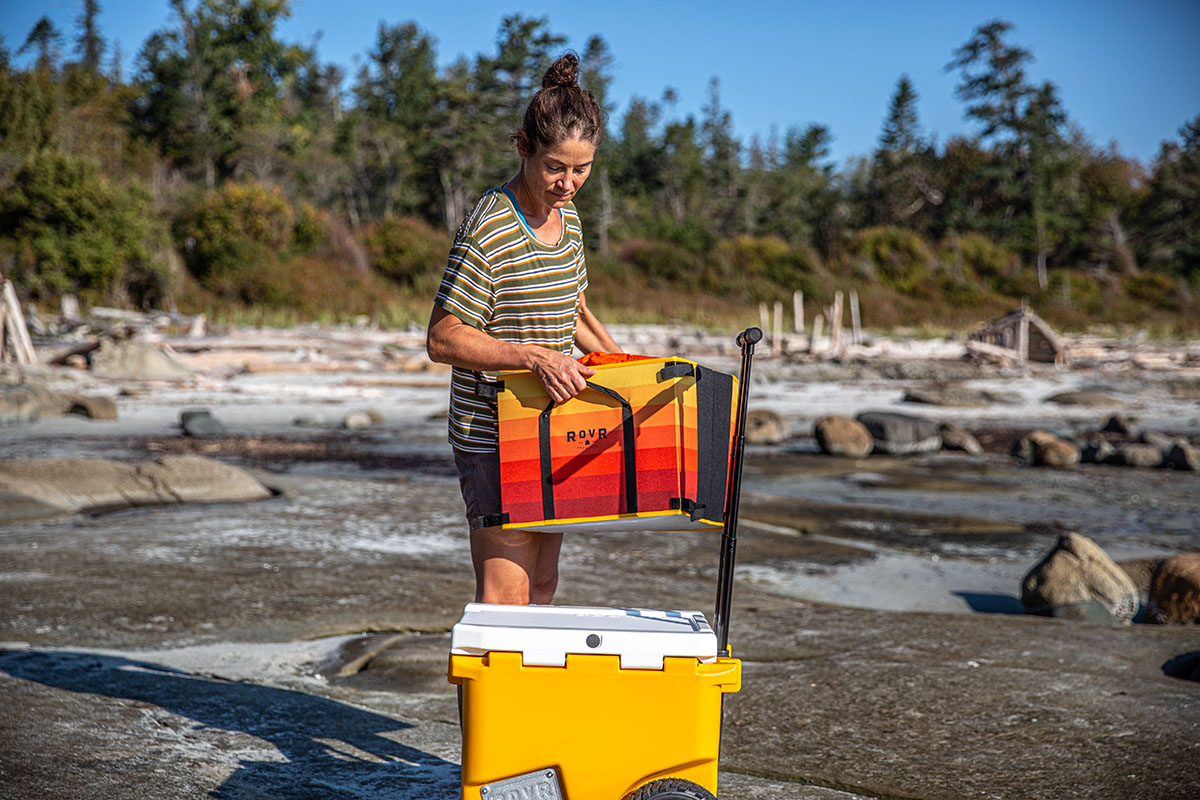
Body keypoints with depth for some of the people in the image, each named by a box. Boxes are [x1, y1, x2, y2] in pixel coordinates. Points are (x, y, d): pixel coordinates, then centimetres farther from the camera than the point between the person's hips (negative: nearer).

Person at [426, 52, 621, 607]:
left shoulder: (568, 218, 8)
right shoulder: (487, 232, -18)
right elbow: (442, 340, -17)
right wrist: (535, 357, -27)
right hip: (494, 438, -8)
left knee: (541, 590, 13)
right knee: (504, 598, -8)